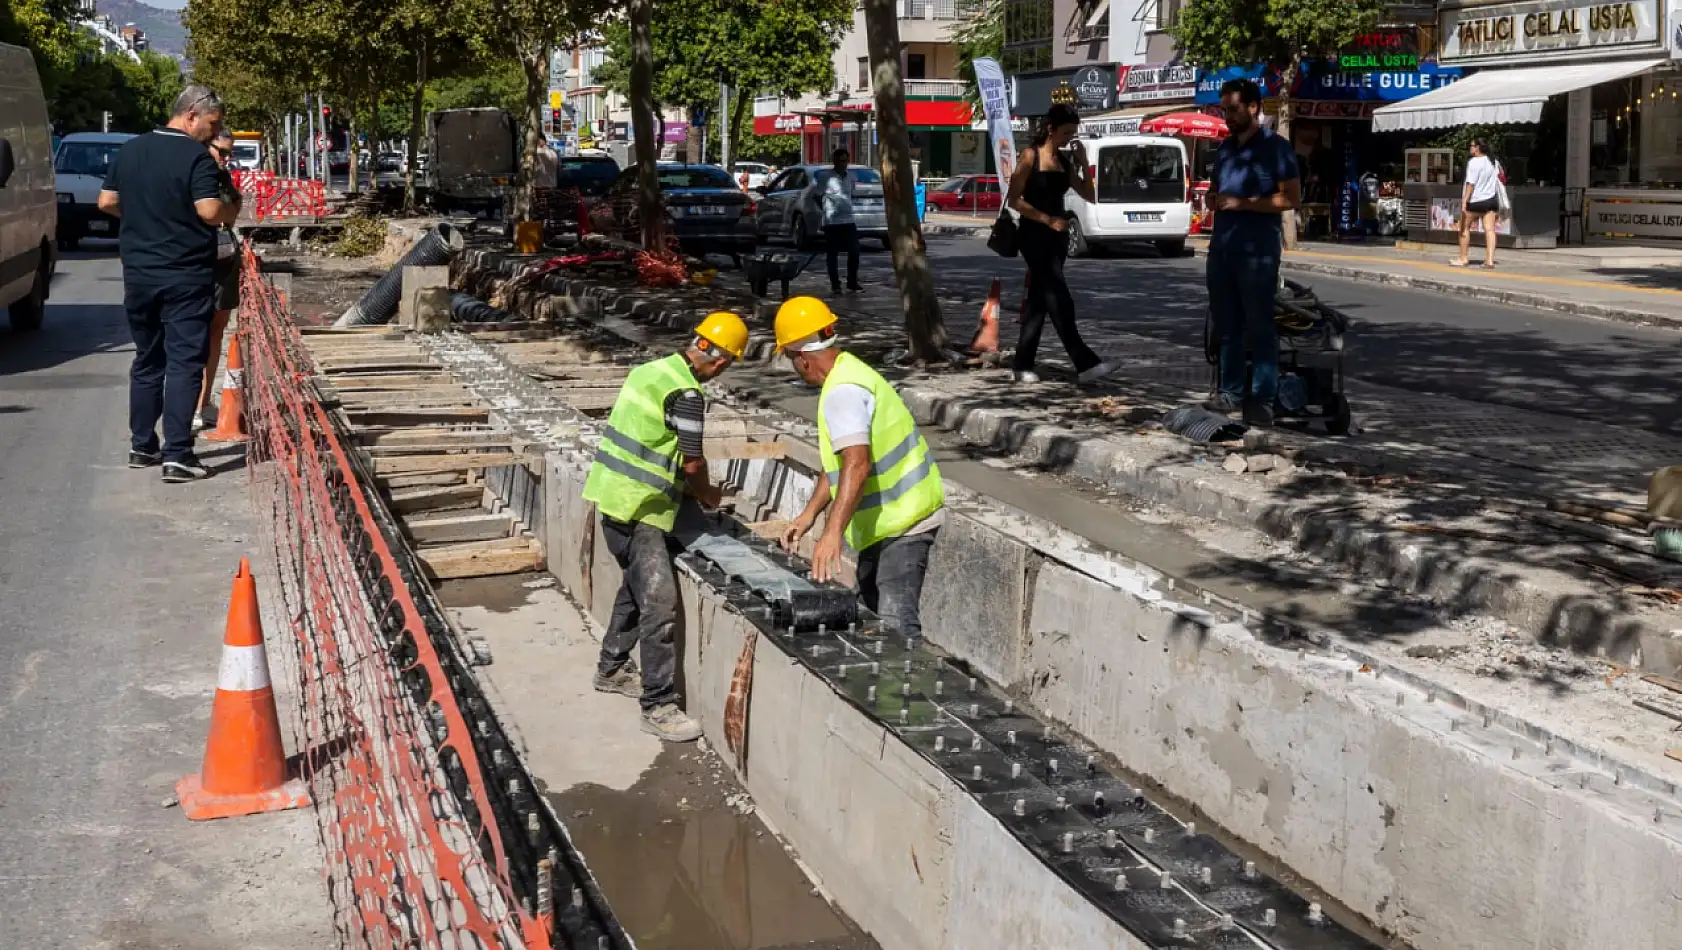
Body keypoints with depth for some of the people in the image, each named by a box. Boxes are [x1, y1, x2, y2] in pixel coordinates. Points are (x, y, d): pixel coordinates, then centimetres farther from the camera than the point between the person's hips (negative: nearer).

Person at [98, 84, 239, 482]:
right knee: (184, 363, -4)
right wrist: (233, 211, -2)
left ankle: (142, 446, 22)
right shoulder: (196, 156, -13)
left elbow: (107, 202, 12)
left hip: (139, 274, 6)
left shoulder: (130, 150, 8)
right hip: (185, 277, -6)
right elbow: (210, 210, -22)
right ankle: (177, 455, -9)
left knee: (146, 360, 17)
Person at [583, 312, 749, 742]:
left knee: (636, 586, 25)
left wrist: (691, 486, 23)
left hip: (613, 494, 10)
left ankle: (612, 669, 38)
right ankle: (658, 707, -8)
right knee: (659, 604, -9)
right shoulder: (686, 394, -18)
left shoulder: (652, 370, 10)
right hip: (639, 510, -10)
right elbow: (692, 463, -12)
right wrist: (707, 494, 9)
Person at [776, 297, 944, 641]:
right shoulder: (848, 372, 12)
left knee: (895, 622, -18)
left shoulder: (843, 391, -21)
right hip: (886, 520, 11)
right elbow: (838, 461, 19)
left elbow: (857, 465, -34)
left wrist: (832, 533, -39)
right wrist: (809, 514, 16)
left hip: (903, 522, -11)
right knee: (870, 610, 19)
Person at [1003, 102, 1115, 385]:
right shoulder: (1031, 156, -6)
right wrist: (1047, 219, -16)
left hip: (1057, 237, 7)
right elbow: (1013, 199, -10)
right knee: (1060, 299, -14)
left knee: (1039, 299, 8)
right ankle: (1084, 363, -19)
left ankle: (1023, 365, 13)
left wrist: (1083, 161, -1)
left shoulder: (1064, 160, 12)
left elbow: (1090, 197, 10)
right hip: (1034, 235, -7)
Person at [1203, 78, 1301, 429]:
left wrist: (1242, 203, -16)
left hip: (1257, 251, -7)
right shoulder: (1224, 148, 16)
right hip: (1221, 247, 7)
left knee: (1260, 326, -4)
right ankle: (1231, 391, 17)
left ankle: (1262, 399, -2)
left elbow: (1291, 198, -11)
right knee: (1226, 324, 10)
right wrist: (1214, 200, 2)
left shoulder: (1276, 147, -6)